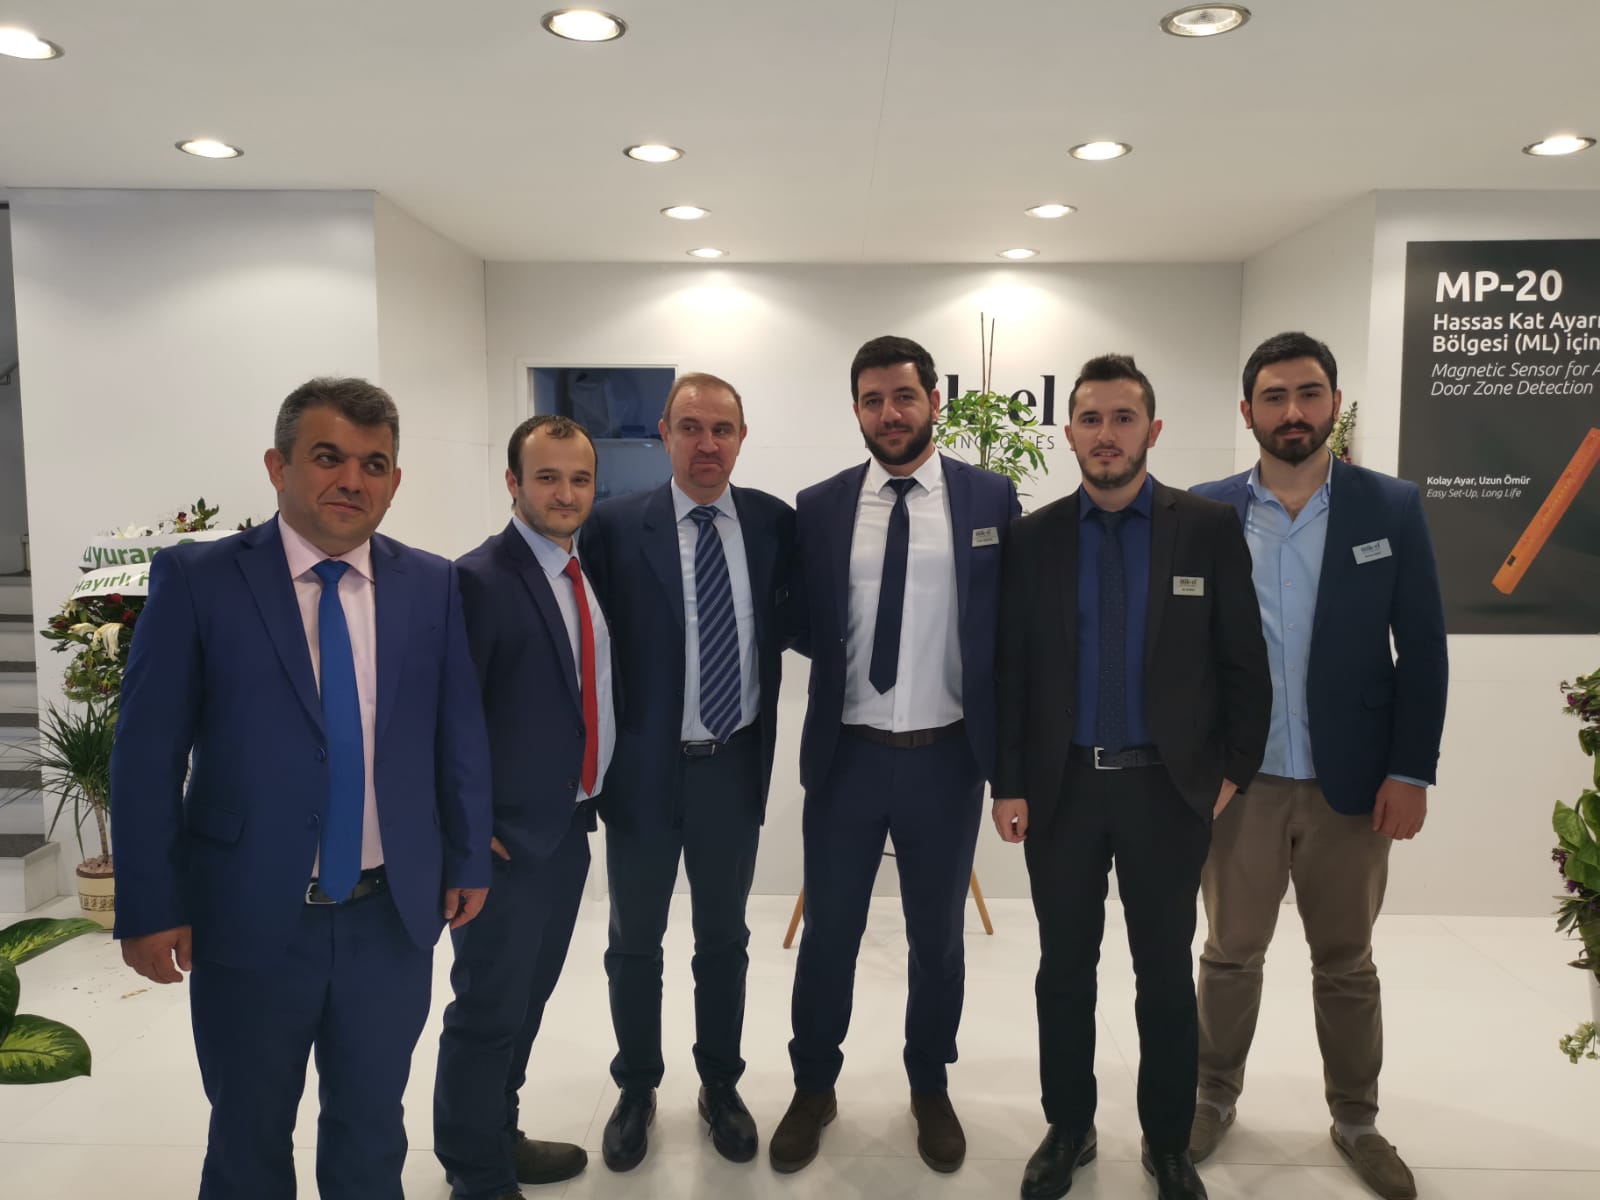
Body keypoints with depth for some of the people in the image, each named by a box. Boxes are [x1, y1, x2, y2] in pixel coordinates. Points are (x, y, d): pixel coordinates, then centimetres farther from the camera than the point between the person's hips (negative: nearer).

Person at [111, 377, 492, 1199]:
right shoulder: (196, 580, -8)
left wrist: (467, 860, 6)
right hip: (249, 919, -2)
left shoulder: (432, 585, -1)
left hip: (394, 918, 2)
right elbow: (146, 753, -7)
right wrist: (149, 908, -8)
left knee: (372, 1133, 22)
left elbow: (460, 732, 4)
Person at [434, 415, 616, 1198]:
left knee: (529, 996, 20)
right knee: (490, 1007, 6)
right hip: (508, 836, -7)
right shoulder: (481, 579, -17)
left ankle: (497, 1137, 40)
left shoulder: (589, 572, 8)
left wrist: (590, 798, 10)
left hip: (569, 825, 8)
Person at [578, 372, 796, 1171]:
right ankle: (636, 1090, 39)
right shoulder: (614, 526, -9)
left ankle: (721, 1088, 40)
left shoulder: (774, 522, -2)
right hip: (645, 766, -1)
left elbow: (796, 625, 6)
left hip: (734, 766, 2)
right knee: (634, 942, 17)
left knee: (724, 938, 19)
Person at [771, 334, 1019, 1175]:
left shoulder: (991, 499, -3)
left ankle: (930, 1088, 40)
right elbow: (803, 627, 8)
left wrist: (1009, 751, -3)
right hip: (845, 756, 1)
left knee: (938, 936, 17)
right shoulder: (818, 507, 0)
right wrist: (845, 662, -8)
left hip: (947, 758, 0)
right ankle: (813, 1087, 37)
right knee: (828, 933, 14)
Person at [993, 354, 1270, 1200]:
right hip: (1061, 788, 1)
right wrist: (1007, 784, -1)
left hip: (1168, 788, -1)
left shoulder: (1209, 530, -2)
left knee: (1166, 973, 12)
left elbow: (1244, 664, 0)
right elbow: (1009, 673, 1)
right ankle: (1067, 1129, 30)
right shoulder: (1033, 538, 1)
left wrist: (1232, 774, -3)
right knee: (1064, 969, 12)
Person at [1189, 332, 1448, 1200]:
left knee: (1346, 962, 16)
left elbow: (1423, 651, -1)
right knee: (1230, 955, 14)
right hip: (1236, 778, 0)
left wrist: (1410, 772, -6)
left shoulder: (1391, 507, -1)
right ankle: (1214, 1097, 34)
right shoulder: (1204, 512, -2)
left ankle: (1355, 1120, 35)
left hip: (1352, 782, 0)